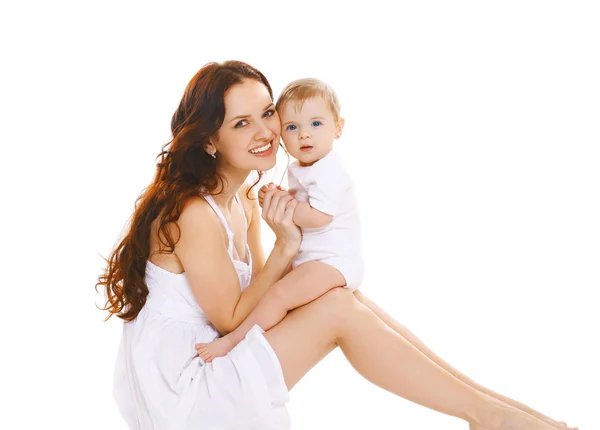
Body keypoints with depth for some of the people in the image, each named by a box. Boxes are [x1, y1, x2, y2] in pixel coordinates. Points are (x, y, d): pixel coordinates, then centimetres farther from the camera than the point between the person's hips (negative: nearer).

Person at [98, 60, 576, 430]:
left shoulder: (244, 199, 6)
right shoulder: (195, 214, -23)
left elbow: (257, 291, 6)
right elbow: (229, 320, -16)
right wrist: (286, 248, -21)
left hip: (207, 361, 9)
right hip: (179, 388, -9)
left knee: (344, 297, -3)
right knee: (339, 309, -18)